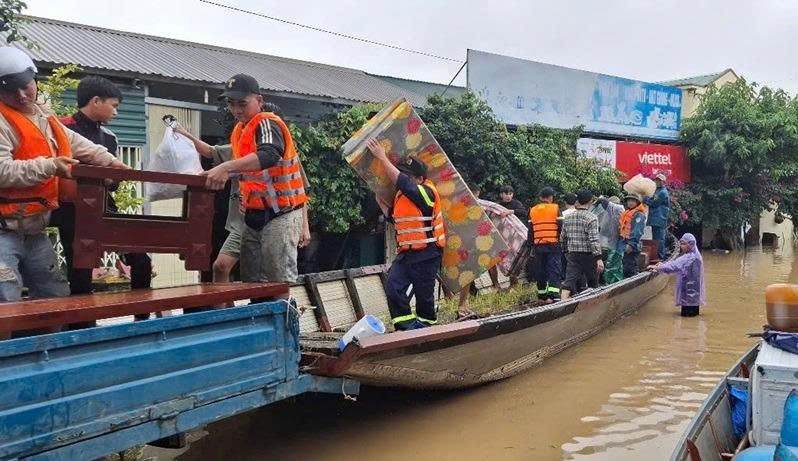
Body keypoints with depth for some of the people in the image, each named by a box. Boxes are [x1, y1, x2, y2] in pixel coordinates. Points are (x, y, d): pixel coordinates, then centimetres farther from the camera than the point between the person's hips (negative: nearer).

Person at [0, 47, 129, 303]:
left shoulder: (47, 119, 16)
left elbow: (79, 146, 29)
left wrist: (111, 162, 20)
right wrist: (50, 166, -25)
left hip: (34, 231, 9)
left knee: (57, 297, 16)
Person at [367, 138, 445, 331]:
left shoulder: (426, 193, -15)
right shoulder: (400, 195, 10)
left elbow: (400, 181, -25)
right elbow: (393, 216, 25)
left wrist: (382, 157, -21)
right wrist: (380, 200, 14)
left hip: (426, 255, -7)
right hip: (406, 253, 7)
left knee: (423, 293, 5)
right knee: (393, 288, -7)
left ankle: (425, 325, 27)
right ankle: (406, 325, 2)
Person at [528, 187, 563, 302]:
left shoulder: (532, 211, 11)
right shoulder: (555, 208, -1)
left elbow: (530, 231, 12)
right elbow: (561, 227, -4)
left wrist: (532, 245, 19)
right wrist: (563, 241, 8)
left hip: (538, 245, 4)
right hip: (553, 244, -4)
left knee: (540, 270, 12)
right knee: (555, 270, -4)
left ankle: (542, 295, 16)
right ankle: (553, 294, -16)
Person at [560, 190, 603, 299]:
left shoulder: (567, 218, 6)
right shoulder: (591, 218, -11)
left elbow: (562, 238, 12)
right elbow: (594, 240, -18)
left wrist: (566, 252, 25)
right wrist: (599, 259, -19)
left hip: (572, 254, 4)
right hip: (588, 255, -4)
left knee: (569, 282, -4)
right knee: (592, 283, 15)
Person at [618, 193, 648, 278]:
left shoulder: (639, 214, -9)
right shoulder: (626, 213, 19)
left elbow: (637, 232, -18)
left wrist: (631, 244, -24)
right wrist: (621, 244, 22)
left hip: (632, 246, -9)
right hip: (625, 244, 9)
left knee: (629, 268, -12)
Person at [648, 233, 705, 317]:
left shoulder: (690, 257, -23)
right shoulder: (693, 255, 11)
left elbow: (674, 265, -29)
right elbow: (676, 264, 10)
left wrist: (658, 267, -31)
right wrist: (662, 265, -2)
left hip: (689, 286, -10)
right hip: (690, 285, 10)